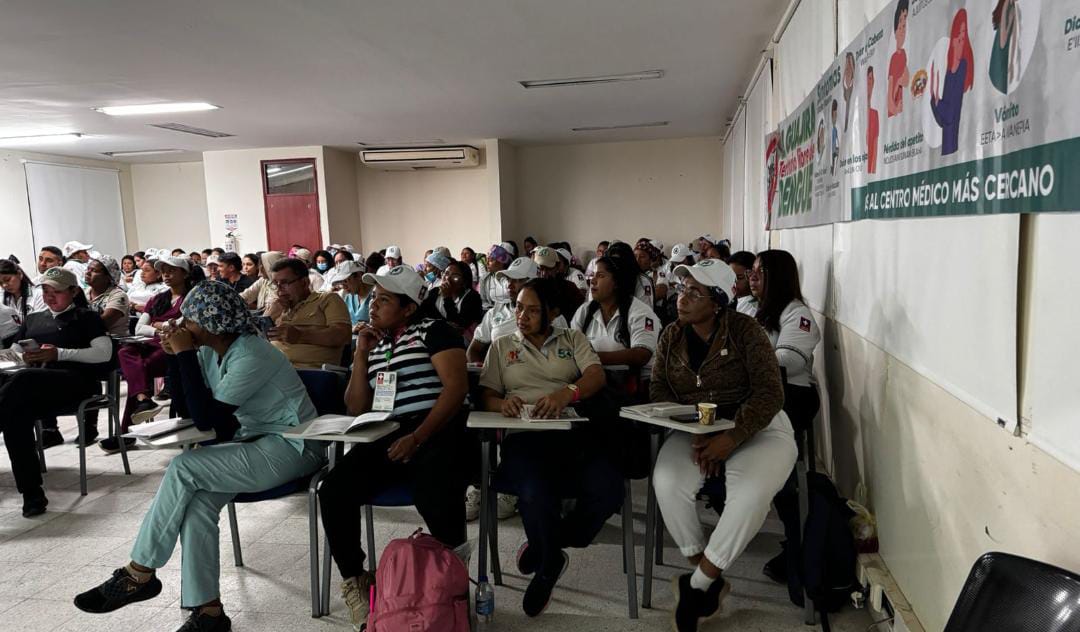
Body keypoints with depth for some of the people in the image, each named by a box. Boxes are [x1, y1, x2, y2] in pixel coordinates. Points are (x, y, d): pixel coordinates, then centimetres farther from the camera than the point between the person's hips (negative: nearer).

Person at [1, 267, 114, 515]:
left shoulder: (87, 318, 14)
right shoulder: (33, 318, 31)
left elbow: (104, 353, -1)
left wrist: (59, 353, -9)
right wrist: (25, 356, 3)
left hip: (76, 381, -5)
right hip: (33, 385, 5)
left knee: (22, 380, -36)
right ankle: (31, 493, -32)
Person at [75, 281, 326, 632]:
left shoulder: (251, 356, -22)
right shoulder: (210, 351, 6)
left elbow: (205, 419, -22)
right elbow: (187, 408, 11)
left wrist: (185, 355, -20)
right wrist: (176, 355, -2)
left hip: (290, 447, -8)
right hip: (254, 441, 8)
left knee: (184, 469, -21)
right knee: (196, 502, -17)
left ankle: (139, 574, -4)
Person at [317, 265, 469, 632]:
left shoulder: (433, 331, 3)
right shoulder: (373, 344, 21)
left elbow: (456, 385, -11)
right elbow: (356, 410, 17)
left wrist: (417, 438, -19)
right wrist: (361, 354, 7)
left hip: (435, 432, -5)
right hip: (387, 435, 6)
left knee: (434, 496, -35)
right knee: (333, 491, -18)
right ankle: (354, 580, 4)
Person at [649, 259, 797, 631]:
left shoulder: (744, 330, -9)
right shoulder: (671, 337, 4)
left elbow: (769, 392, -14)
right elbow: (659, 391, 2)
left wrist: (731, 438, -25)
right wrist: (694, 437, -15)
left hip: (755, 427, -3)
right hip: (694, 430, 3)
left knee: (751, 493, -32)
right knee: (667, 483, -26)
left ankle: (696, 585, -13)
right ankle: (713, 582, -7)